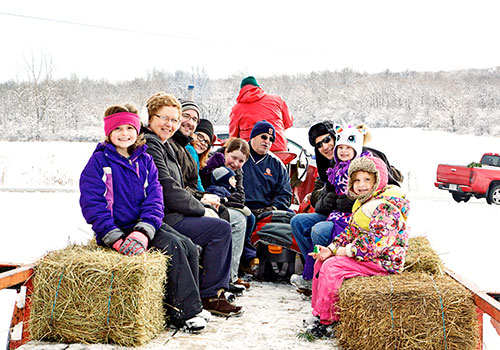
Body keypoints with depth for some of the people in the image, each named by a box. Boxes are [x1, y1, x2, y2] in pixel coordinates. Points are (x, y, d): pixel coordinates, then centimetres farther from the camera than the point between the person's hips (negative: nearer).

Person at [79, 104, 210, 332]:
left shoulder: (145, 161, 11)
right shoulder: (99, 161, -2)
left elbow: (154, 199, 1)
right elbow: (92, 204, -9)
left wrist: (143, 232, -18)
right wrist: (116, 239, -21)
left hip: (146, 225, 5)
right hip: (117, 228, -5)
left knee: (189, 247, -14)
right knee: (172, 246, -23)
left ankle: (188, 306, -5)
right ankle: (185, 312, -17)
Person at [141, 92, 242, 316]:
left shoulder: (162, 145, 20)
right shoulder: (149, 145, -14)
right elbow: (169, 192, -19)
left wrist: (201, 204, 9)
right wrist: (201, 210, -9)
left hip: (169, 214, 11)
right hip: (161, 220, -11)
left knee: (222, 226, 11)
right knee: (221, 229, -15)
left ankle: (219, 288, 10)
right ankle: (209, 295, -8)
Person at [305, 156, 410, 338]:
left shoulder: (386, 206, -21)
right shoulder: (363, 203, 13)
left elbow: (375, 243, -28)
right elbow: (351, 232, 15)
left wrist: (346, 251, -18)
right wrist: (331, 249, -1)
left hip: (383, 261, -11)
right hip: (366, 255, 11)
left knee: (332, 267, -21)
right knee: (322, 261, 7)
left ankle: (326, 319, -10)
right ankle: (319, 311, 13)